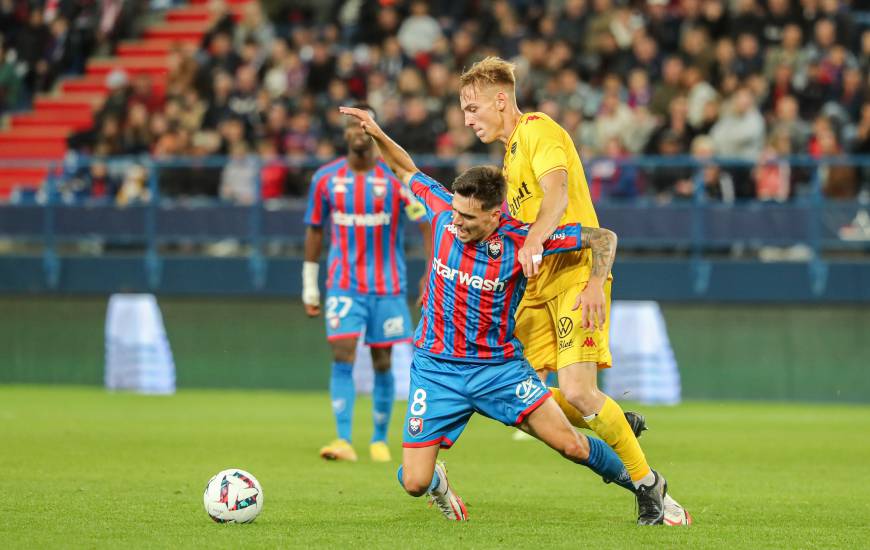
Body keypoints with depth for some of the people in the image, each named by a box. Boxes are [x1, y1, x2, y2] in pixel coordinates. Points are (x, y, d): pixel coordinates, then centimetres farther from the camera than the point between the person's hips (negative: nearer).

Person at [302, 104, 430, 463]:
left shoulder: (397, 177, -5)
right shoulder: (325, 178, 2)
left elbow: (427, 224, -2)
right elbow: (315, 229, 12)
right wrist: (309, 284, 13)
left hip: (387, 286, -1)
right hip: (343, 284, 1)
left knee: (382, 363, 5)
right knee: (342, 356, -14)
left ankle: (380, 440, 19)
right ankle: (343, 440, -17)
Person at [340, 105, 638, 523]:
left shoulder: (521, 239, -17)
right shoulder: (445, 212, -9)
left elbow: (603, 237, -11)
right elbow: (407, 172, 11)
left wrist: (596, 283, -26)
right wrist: (377, 135, -2)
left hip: (498, 366, -2)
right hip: (436, 368, 2)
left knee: (571, 445, -11)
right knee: (414, 484, -8)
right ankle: (437, 480, 31)